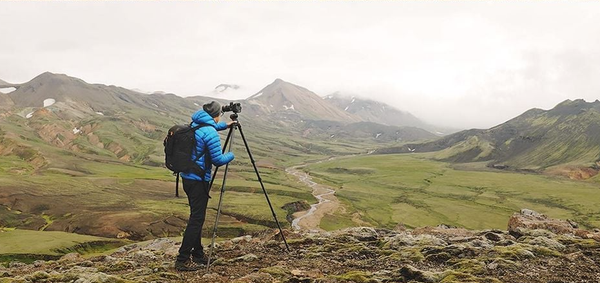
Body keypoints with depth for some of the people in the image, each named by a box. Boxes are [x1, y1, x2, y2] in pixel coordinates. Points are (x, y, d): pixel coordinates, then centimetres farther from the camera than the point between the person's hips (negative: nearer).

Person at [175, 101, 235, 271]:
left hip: (187, 177, 9)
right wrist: (231, 155, 2)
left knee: (197, 218, 16)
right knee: (196, 219, -3)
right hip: (199, 180, -9)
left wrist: (225, 126, 35)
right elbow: (218, 160, -16)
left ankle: (198, 256, 24)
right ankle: (183, 260, -1)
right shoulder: (210, 133, -16)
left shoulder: (195, 125, 9)